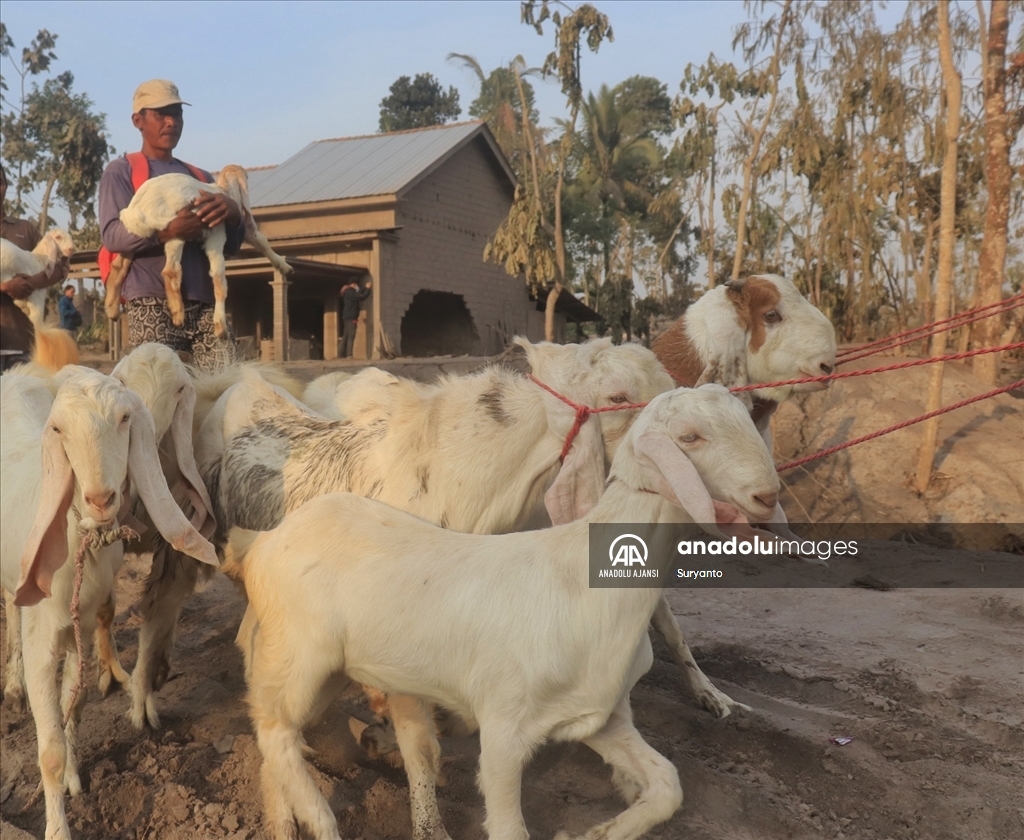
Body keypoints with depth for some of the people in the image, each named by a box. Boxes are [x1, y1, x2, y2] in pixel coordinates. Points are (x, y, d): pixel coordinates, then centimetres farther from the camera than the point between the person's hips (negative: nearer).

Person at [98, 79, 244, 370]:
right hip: (151, 303, -4)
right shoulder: (121, 171, 10)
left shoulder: (201, 177, 24)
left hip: (204, 302, 4)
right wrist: (165, 232, -24)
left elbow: (231, 246, 16)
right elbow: (111, 234, -6)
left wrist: (233, 214, -7)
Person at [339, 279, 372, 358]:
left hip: (347, 317, 10)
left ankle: (343, 355, 11)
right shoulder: (350, 292, -13)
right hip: (351, 318, -10)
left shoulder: (348, 292, 16)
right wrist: (368, 288, -8)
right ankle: (349, 355, -20)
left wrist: (366, 288, 22)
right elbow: (362, 297, -19)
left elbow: (359, 294, 28)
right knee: (351, 336, -13)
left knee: (346, 336, 10)